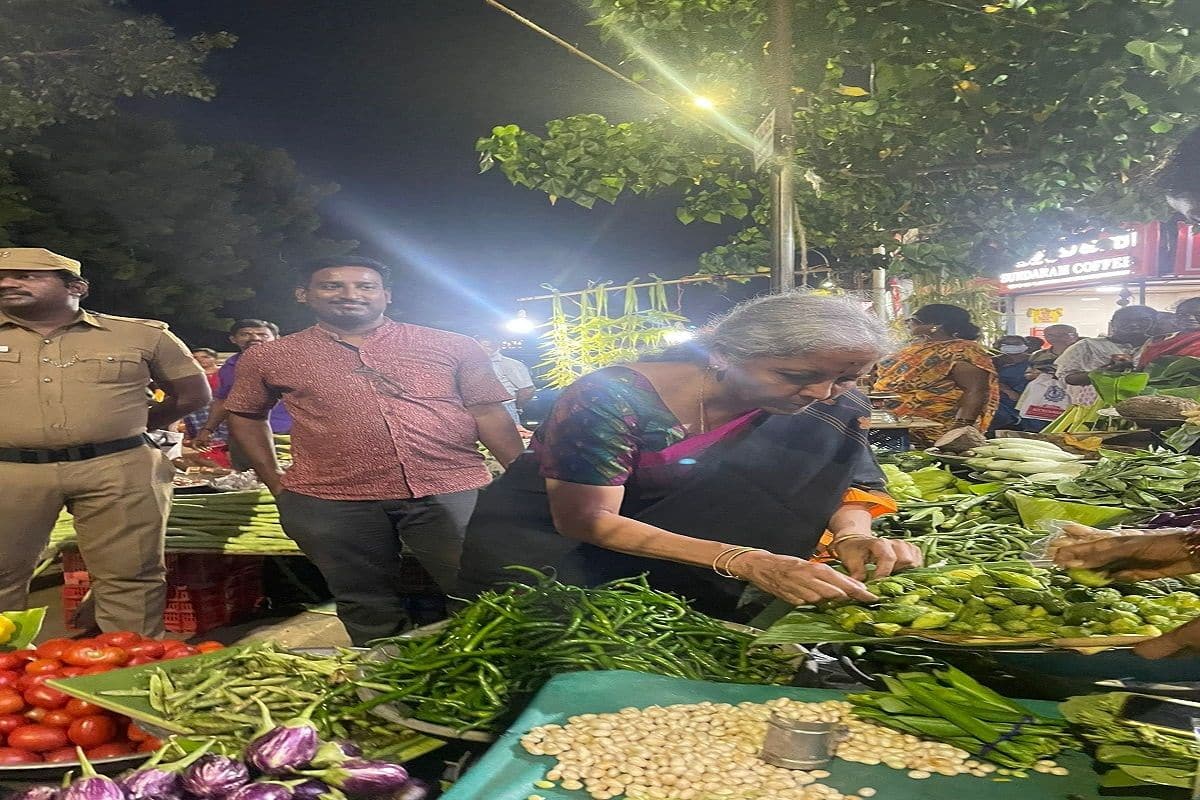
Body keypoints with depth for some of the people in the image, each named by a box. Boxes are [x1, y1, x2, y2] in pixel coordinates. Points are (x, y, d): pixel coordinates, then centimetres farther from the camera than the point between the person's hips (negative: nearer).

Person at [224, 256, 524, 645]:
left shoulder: (453, 347, 5)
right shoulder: (269, 358, 8)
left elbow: (490, 414, 5)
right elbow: (245, 416, 21)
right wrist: (275, 481, 12)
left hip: (453, 494, 0)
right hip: (330, 503, 1)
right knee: (369, 612, 11)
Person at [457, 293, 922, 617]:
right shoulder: (614, 398, -32)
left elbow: (835, 480, -4)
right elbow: (584, 519, -30)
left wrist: (854, 534, -30)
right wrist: (743, 561, -40)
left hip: (671, 522, 6)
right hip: (548, 534, -5)